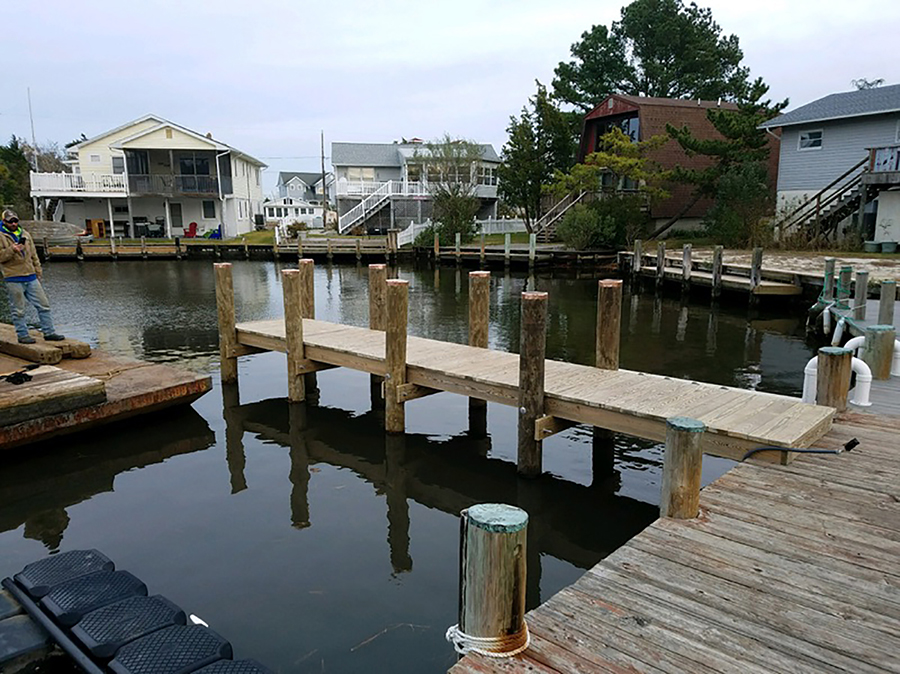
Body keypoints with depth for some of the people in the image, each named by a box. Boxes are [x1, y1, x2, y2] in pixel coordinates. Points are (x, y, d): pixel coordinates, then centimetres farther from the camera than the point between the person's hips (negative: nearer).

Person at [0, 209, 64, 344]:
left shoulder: (24, 234, 14)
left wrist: (38, 272, 16)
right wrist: (12, 250, -24)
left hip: (31, 277, 5)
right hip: (14, 280, -5)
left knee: (44, 305, 5)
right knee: (18, 310, 2)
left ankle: (49, 332, 12)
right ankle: (22, 335, 12)